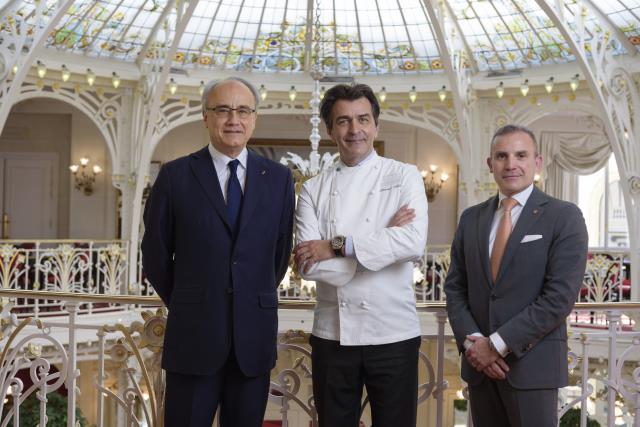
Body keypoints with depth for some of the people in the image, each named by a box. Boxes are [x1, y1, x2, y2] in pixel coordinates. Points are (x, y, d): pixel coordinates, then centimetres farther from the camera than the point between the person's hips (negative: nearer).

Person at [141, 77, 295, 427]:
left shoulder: (278, 178, 4)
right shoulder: (175, 176, -2)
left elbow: (280, 252, 11)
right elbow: (155, 255, 4)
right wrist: (186, 307, 10)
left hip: (255, 336, 2)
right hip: (192, 336, -2)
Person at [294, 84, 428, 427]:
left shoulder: (404, 176, 0)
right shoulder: (313, 189, 4)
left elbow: (414, 242, -16)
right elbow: (308, 265, -8)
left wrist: (337, 246, -15)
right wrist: (383, 240, -12)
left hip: (393, 333, -1)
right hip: (332, 334, 2)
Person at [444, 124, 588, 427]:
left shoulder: (564, 217, -5)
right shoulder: (471, 218, 10)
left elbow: (561, 295, -13)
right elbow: (454, 287, 9)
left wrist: (497, 344, -14)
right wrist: (471, 341, -8)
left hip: (532, 363, -4)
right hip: (479, 363, 4)